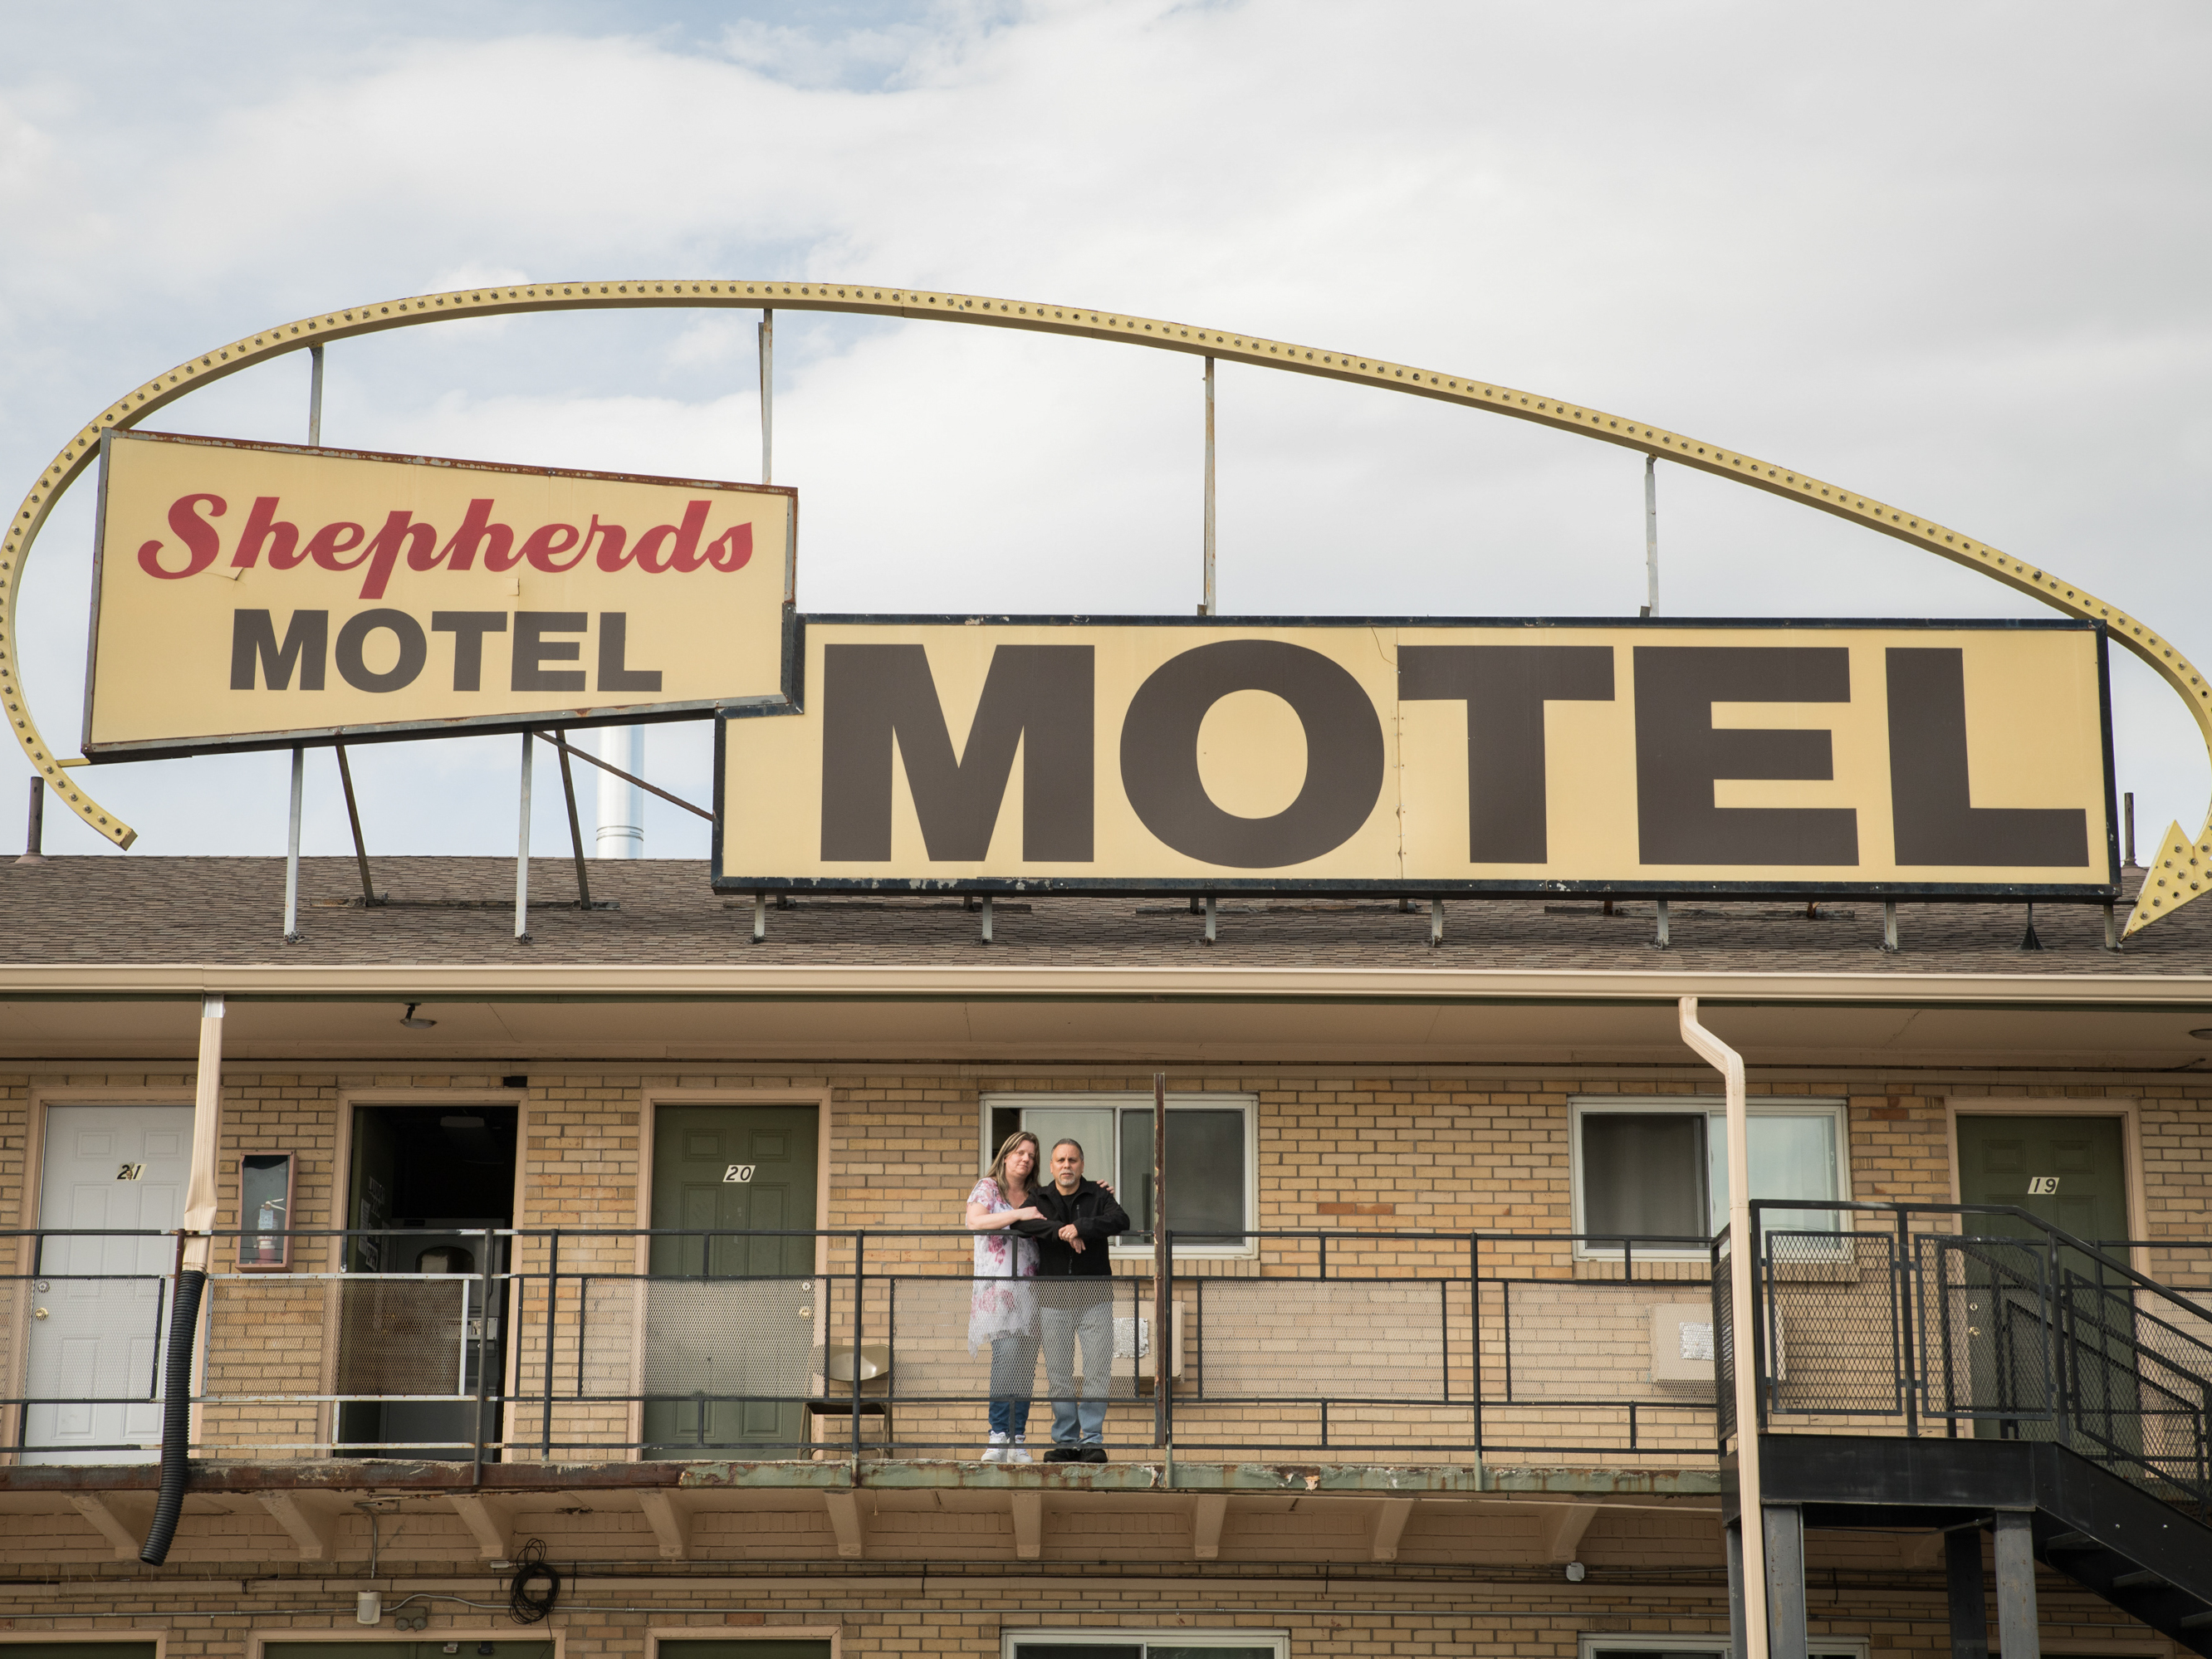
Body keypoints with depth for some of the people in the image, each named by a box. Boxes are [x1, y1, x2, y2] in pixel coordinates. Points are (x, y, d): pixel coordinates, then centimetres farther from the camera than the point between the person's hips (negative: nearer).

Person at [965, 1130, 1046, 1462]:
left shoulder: (1035, 1198, 18)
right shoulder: (987, 1188, 5)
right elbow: (974, 1222, -12)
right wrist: (1018, 1214, -19)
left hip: (1029, 1290, 5)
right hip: (996, 1286, -5)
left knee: (1025, 1364, 1)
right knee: (1007, 1354, -19)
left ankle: (1018, 1443, 3)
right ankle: (999, 1437, -17)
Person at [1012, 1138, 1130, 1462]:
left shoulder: (1097, 1196, 5)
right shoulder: (1040, 1200, 9)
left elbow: (1121, 1220, -13)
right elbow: (1019, 1221, -11)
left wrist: (1081, 1227, -24)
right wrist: (1060, 1232, -22)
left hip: (1095, 1300, -1)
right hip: (1053, 1301, 1)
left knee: (1097, 1373, -3)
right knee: (1058, 1375, 2)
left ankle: (1092, 1440, 4)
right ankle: (1066, 1441, 10)